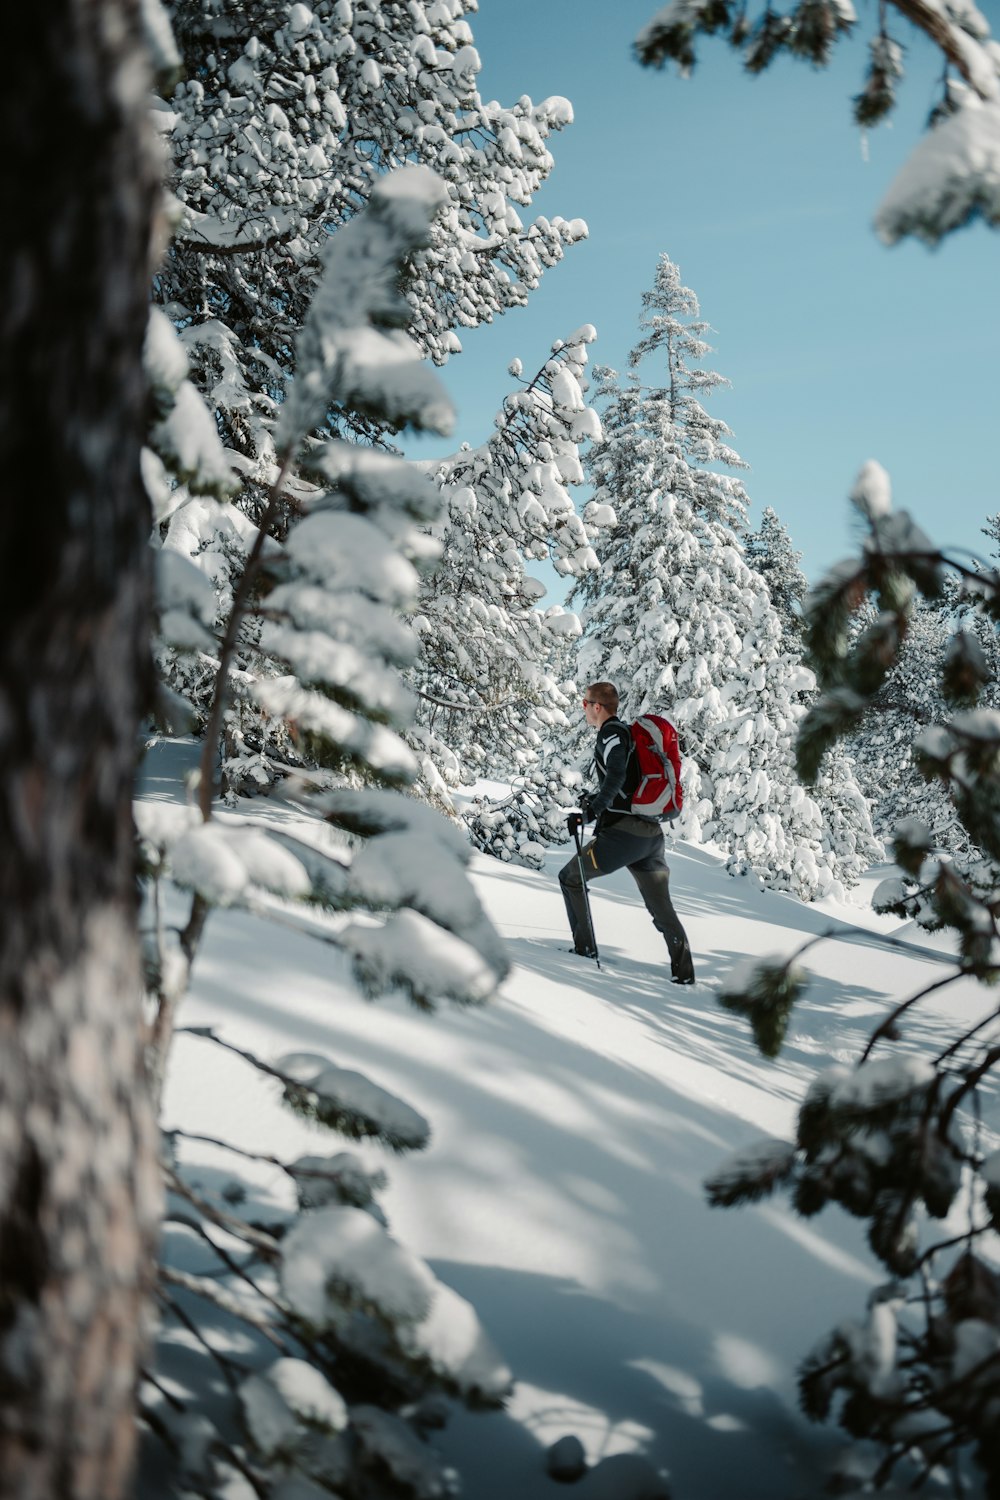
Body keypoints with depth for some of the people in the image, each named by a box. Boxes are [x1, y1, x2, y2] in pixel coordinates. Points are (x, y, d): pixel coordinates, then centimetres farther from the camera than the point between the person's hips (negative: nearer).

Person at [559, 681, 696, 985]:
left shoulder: (611, 733, -5)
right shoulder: (626, 732, 21)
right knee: (662, 909, 12)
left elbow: (616, 776, -21)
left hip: (624, 831, -8)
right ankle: (684, 973, 9)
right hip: (652, 832, 8)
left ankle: (584, 948, 8)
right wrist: (595, 798, 38)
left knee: (570, 877, 10)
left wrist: (591, 811, -19)